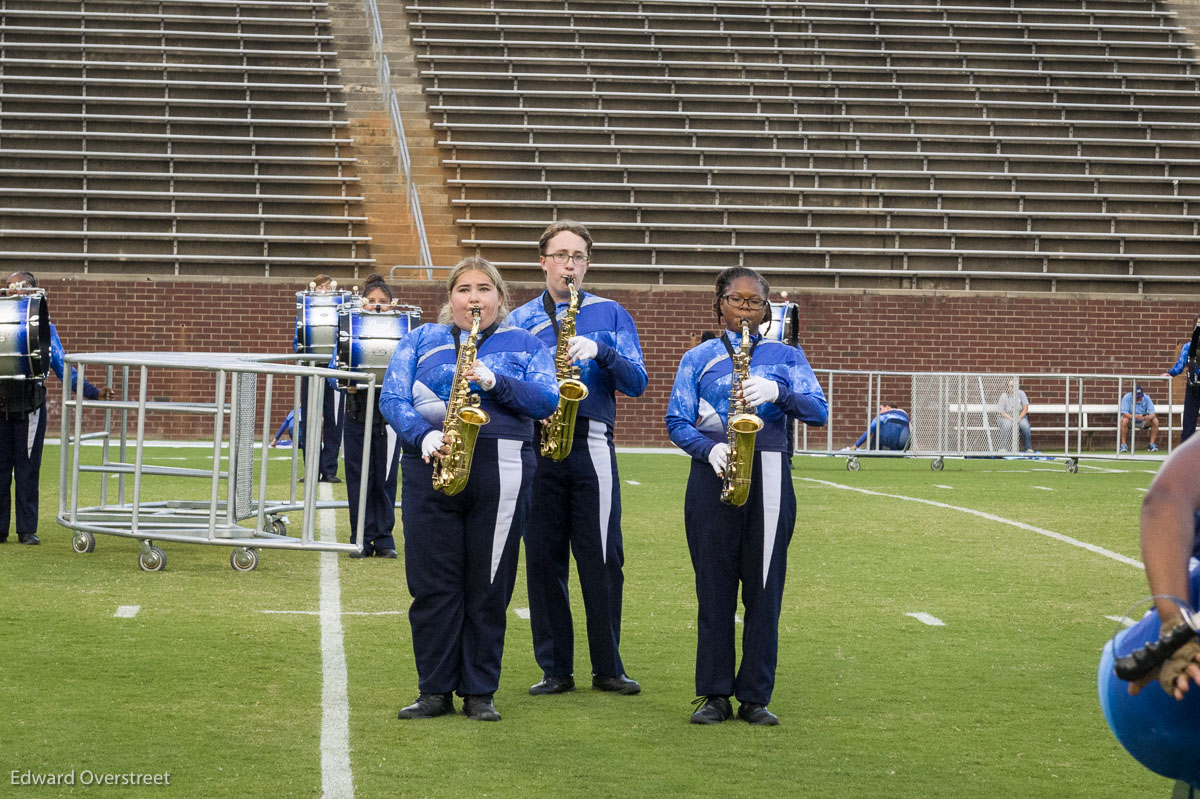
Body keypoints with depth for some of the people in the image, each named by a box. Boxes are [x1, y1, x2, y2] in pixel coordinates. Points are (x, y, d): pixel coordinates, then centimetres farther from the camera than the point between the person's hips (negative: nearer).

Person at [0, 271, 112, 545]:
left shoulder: (43, 326, 6)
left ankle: (27, 529, 7)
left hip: (29, 406, -1)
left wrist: (92, 392, -2)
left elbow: (62, 367, 6)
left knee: (27, 468, 2)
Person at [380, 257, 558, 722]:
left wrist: (495, 382, -14)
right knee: (431, 583, 0)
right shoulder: (420, 340, 16)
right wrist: (423, 435, -14)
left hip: (501, 472, -1)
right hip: (431, 469, 1)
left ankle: (479, 693, 8)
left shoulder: (524, 345, 13)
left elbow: (547, 401, 0)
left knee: (489, 586, 0)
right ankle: (435, 691, 8)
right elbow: (392, 399, 4)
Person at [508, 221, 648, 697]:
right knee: (543, 559, 2)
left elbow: (636, 384, 3)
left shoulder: (611, 315, 11)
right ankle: (555, 670, 9)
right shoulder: (519, 320, 13)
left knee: (602, 559, -2)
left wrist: (600, 351, -13)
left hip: (591, 443, -1)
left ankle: (608, 667, 7)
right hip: (535, 445, 1)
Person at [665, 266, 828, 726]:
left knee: (763, 585, -1)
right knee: (714, 585, 1)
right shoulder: (697, 358, 13)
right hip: (713, 477, 0)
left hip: (769, 476, 0)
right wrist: (709, 448, -14)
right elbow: (676, 421, 5)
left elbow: (818, 411, 2)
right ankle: (714, 694, 7)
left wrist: (777, 392, -17)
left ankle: (755, 697, 4)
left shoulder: (786, 356, 14)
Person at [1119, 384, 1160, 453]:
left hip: (1143, 421, 3)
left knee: (1155, 421, -21)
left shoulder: (1146, 398, -14)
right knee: (1124, 420, -36)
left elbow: (1152, 414, -19)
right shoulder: (1127, 397, -20)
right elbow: (1124, 413, -28)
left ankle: (1152, 444, -11)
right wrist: (1135, 417, -45)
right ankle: (1123, 445, -26)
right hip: (1130, 420, -3)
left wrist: (1148, 417, -43)